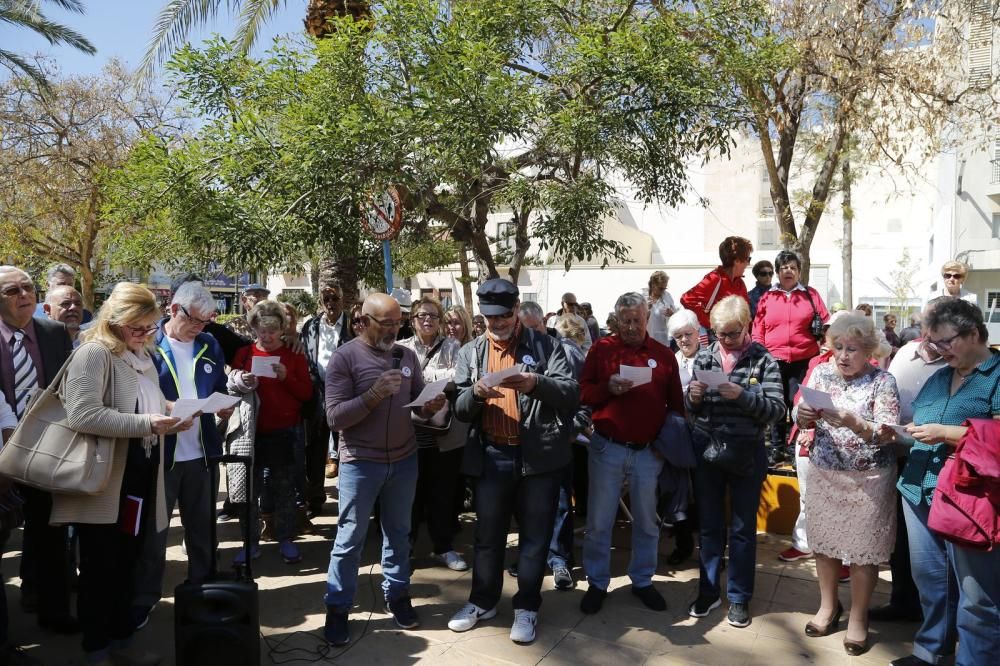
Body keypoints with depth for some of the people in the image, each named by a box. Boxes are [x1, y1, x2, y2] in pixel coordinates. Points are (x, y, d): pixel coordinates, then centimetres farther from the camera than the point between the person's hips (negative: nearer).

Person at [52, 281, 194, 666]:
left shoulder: (143, 356, 13)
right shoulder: (94, 353, -14)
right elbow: (81, 414, -25)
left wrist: (169, 421, 2)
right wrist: (146, 424, -27)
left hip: (140, 479, 8)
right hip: (104, 484, -7)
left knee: (126, 565, 17)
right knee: (100, 568, 7)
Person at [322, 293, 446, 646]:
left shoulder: (407, 355, 4)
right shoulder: (344, 357, -11)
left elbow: (419, 400, 11)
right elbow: (334, 417, -17)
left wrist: (431, 406, -12)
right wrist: (375, 394, -28)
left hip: (404, 459, 5)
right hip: (360, 463, -4)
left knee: (398, 533, 18)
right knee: (350, 539, 7)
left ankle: (397, 595, 35)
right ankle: (337, 608, 23)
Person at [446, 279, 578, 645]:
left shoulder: (545, 345, -1)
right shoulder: (470, 352, 7)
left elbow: (572, 392, -10)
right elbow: (459, 408, 2)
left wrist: (537, 383, -28)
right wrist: (475, 393, -20)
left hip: (539, 455, -2)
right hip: (490, 456, 2)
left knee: (535, 534, 9)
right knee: (488, 533, 15)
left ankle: (526, 606, 25)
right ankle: (483, 601, 32)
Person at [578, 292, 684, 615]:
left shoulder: (664, 355, 5)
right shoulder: (601, 349, 1)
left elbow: (676, 404, 8)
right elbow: (583, 393, -2)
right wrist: (608, 387, -20)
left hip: (649, 451, 2)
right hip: (607, 448, -1)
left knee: (646, 521, 13)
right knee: (599, 521, 6)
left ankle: (642, 581, 30)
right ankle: (597, 583, 21)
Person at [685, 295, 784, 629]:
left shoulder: (762, 359, -6)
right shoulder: (705, 356, 2)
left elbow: (777, 409, -13)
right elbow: (690, 408, 6)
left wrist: (743, 395, -26)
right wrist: (693, 396, -16)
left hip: (746, 451, -2)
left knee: (743, 528, 10)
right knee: (708, 524, 13)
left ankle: (739, 597, 25)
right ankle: (708, 591, 28)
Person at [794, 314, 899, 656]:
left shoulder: (883, 381, -10)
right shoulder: (821, 372, 1)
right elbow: (802, 420, 0)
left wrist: (852, 422, -34)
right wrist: (803, 414, -23)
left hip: (868, 478, -3)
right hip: (823, 473, 4)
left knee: (863, 550, 7)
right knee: (824, 541, 14)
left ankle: (858, 616, 26)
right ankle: (828, 605, 35)